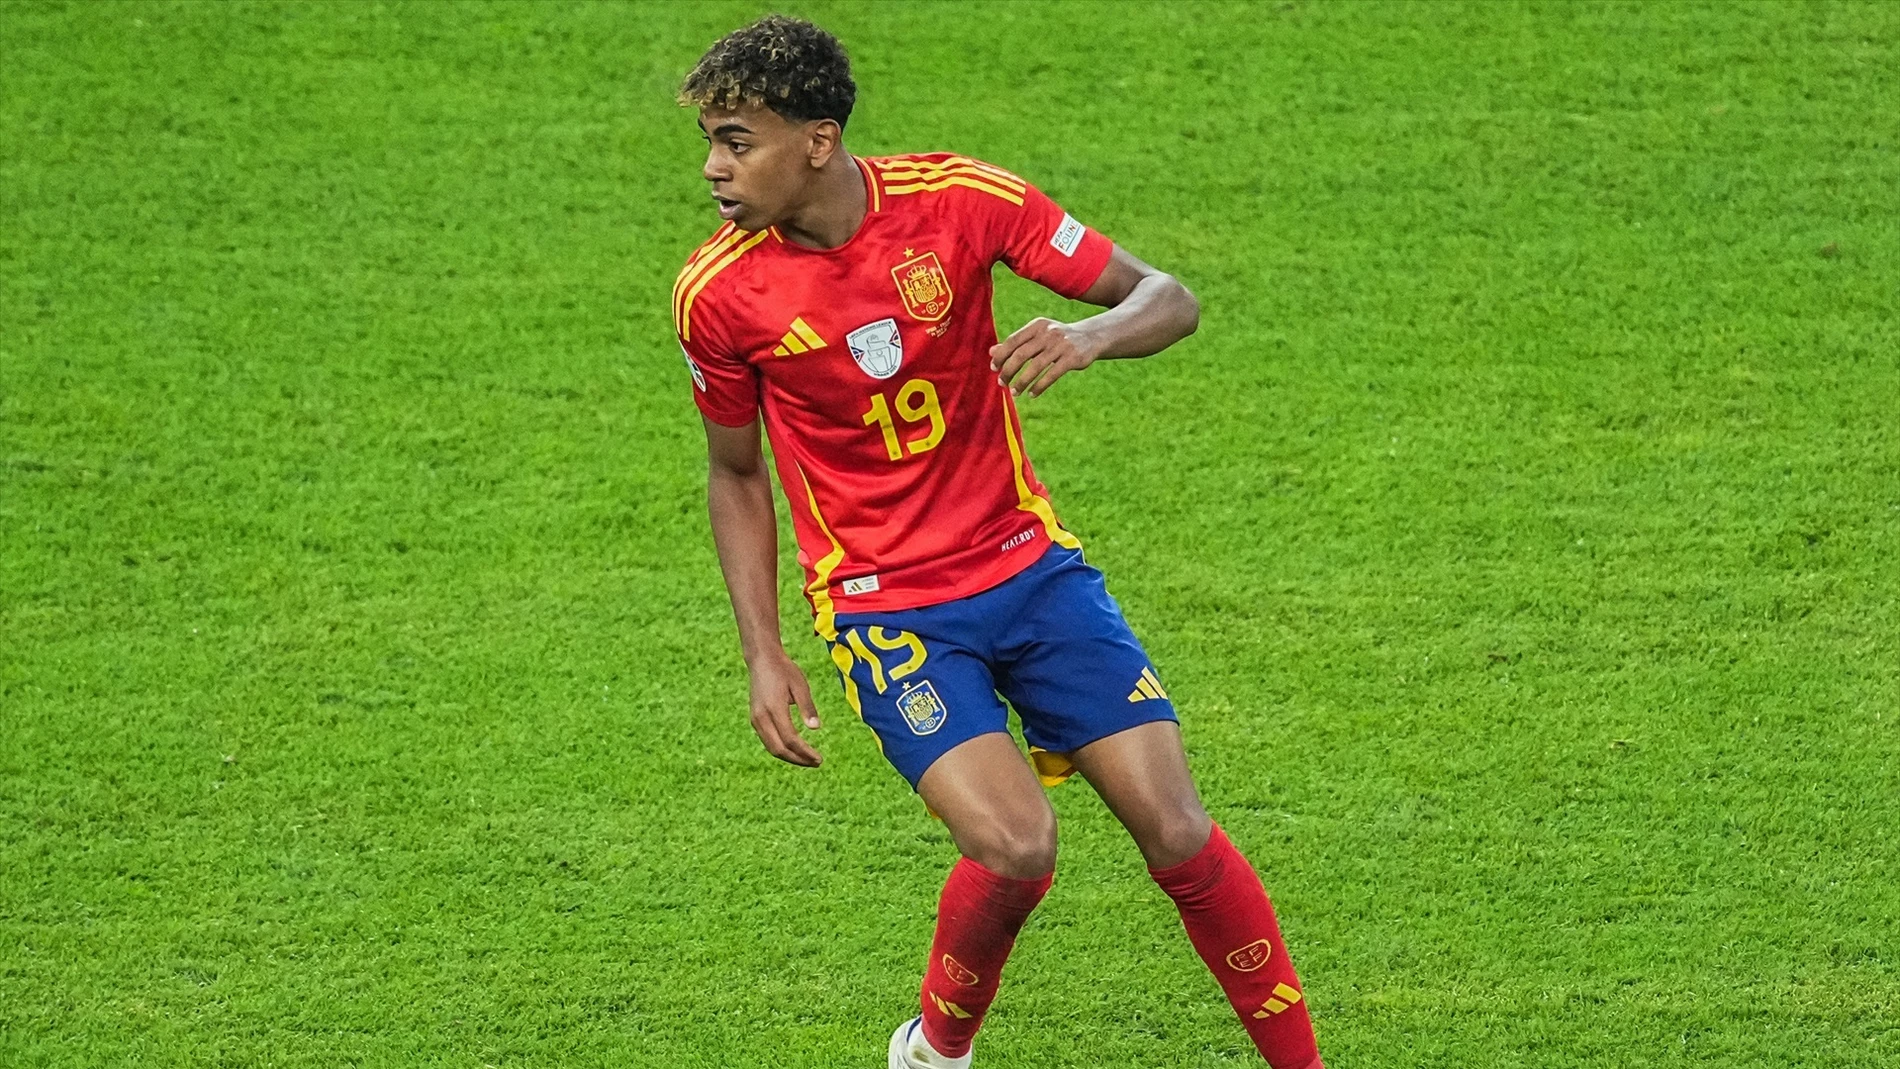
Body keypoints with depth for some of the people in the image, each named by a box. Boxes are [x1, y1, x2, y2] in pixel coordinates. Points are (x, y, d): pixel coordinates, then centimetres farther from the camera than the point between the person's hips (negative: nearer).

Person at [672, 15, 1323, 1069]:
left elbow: (1168, 301, -6)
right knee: (1015, 844, -22)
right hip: (882, 604, -1)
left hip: (1027, 562, 1)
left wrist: (1090, 335, -29)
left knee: (1175, 830, -8)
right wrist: (764, 654, -2)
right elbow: (735, 475, 6)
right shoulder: (718, 295, -10)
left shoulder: (958, 199, -12)